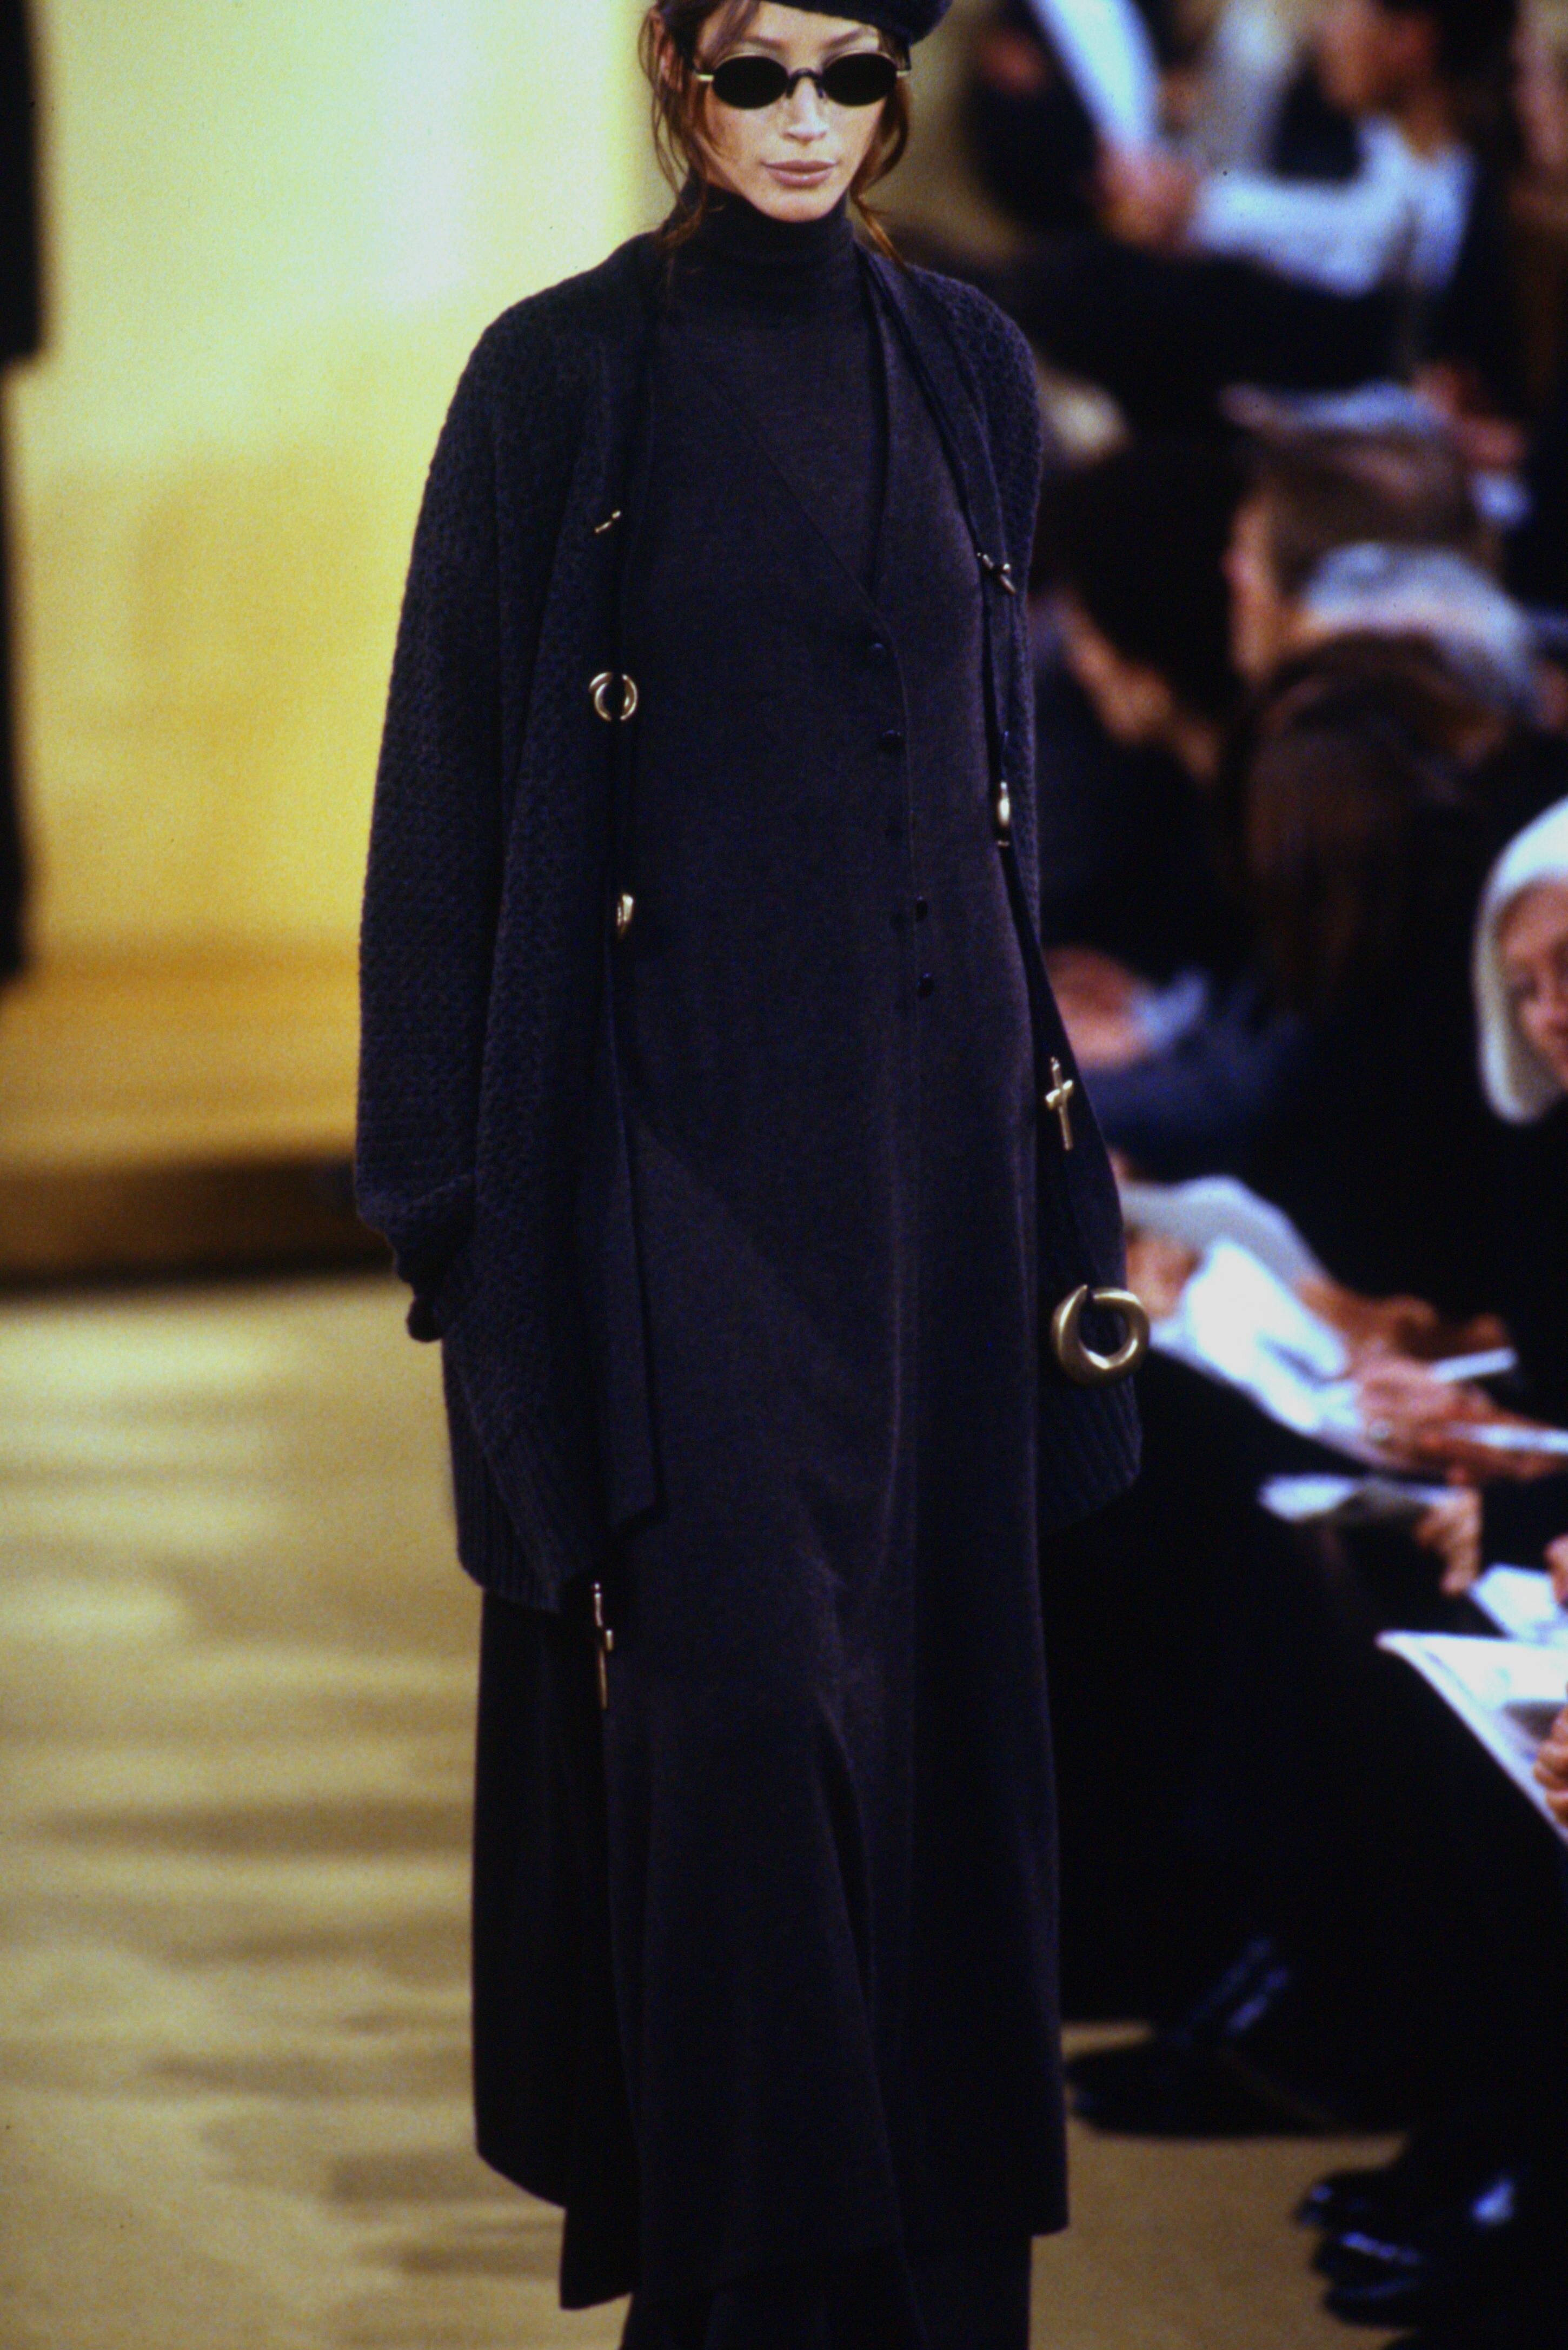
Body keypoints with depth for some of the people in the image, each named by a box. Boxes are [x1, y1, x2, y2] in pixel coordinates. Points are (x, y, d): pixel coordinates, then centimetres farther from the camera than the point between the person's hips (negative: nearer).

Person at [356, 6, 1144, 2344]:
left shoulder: (966, 371, 8)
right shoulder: (562, 377, -5)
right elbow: (463, 778, -4)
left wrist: (1037, 1084, 13)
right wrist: (454, 1174, -8)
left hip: (925, 1099, 4)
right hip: (673, 1103, -4)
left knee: (934, 1657, 8)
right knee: (735, 1673, -11)